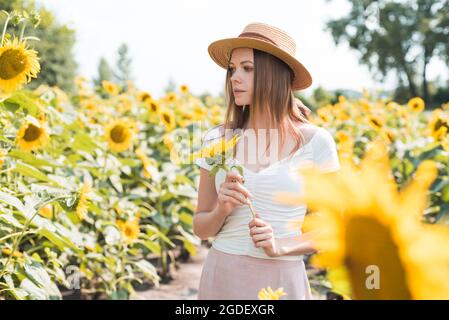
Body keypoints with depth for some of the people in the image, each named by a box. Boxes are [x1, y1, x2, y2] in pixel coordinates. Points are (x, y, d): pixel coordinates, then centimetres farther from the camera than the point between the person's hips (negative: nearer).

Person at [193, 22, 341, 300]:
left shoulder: (316, 141, -6)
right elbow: (201, 228, 6)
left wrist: (281, 245, -16)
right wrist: (221, 209, -14)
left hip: (281, 280, -2)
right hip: (221, 277, 2)